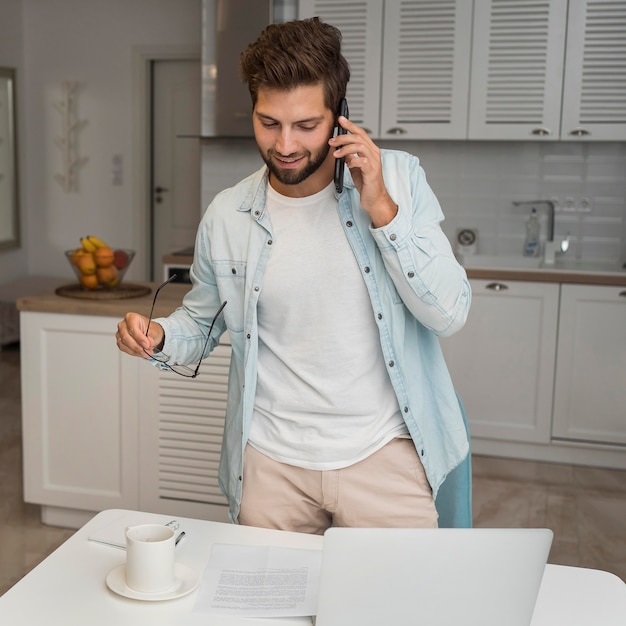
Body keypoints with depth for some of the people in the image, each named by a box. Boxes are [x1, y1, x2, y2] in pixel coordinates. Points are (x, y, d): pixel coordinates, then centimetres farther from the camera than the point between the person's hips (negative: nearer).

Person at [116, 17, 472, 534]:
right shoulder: (225, 217, -3)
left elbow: (450, 313, -11)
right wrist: (157, 336, -10)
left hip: (383, 453, -1)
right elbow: (201, 321, 12)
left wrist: (381, 209, -19)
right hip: (271, 462, 1)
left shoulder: (399, 178, -6)